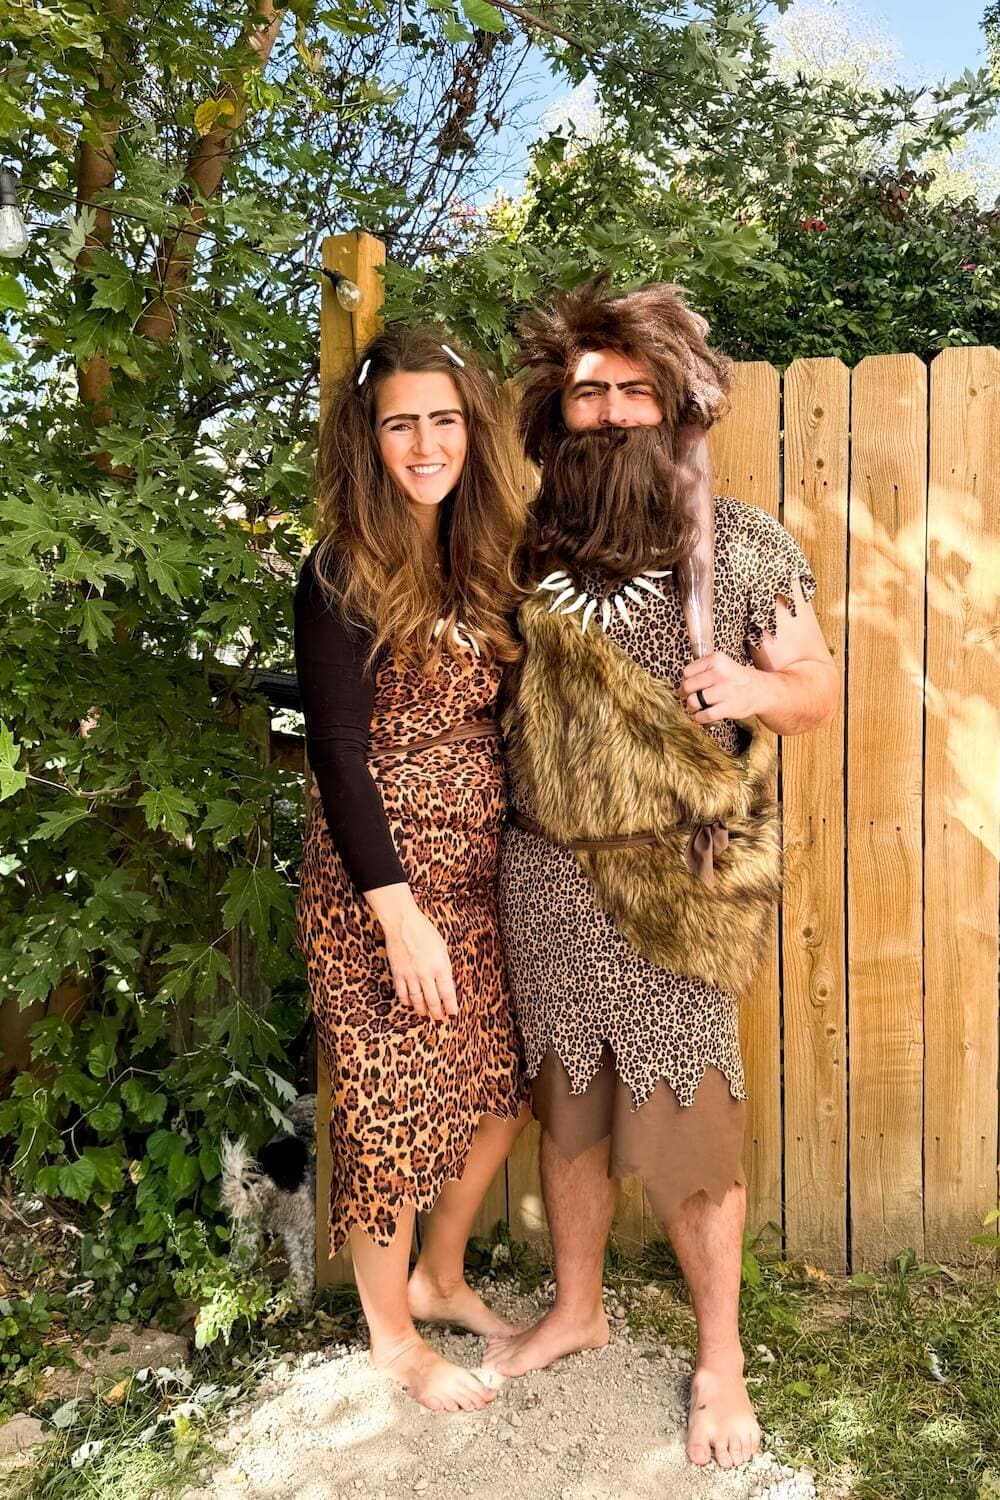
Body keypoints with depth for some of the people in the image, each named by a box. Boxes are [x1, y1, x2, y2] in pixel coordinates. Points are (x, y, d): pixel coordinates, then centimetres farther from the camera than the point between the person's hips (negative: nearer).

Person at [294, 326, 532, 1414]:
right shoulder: (342, 578, -12)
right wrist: (400, 909, -20)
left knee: (504, 1082, 15)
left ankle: (439, 1275, 40)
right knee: (391, 1103, 6)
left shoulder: (480, 559, 8)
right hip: (380, 879, -7)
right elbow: (338, 753, -16)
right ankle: (391, 1335, 31)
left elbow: (497, 718, 11)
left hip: (481, 874, 7)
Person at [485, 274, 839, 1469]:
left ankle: (721, 1358, 29)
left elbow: (820, 689, 2)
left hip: (672, 880, -3)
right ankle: (577, 1309, 41)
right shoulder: (525, 552, 3)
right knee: (566, 1106, 18)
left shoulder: (743, 547, -5)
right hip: (544, 874, 3)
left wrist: (756, 689, -19)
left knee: (684, 1125, 6)